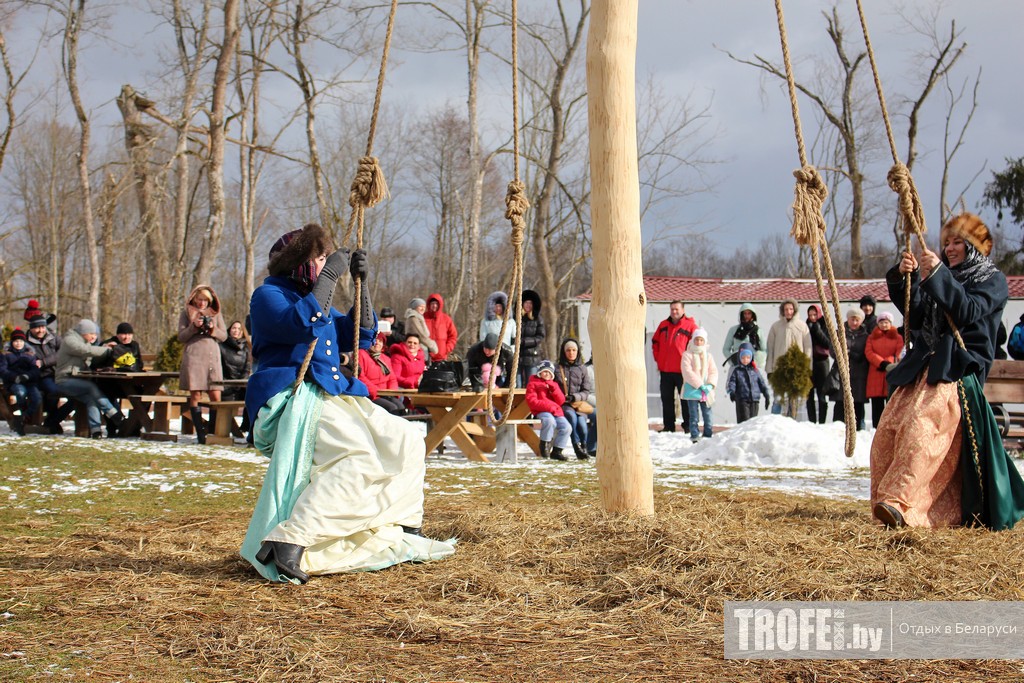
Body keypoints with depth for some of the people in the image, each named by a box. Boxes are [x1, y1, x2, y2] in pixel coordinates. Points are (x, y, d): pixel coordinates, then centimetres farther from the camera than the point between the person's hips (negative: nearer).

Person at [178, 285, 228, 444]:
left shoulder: (216, 314, 17)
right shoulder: (186, 314, 12)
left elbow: (224, 335, 12)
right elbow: (181, 337, 5)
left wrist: (213, 329, -7)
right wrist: (194, 326, -10)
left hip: (212, 357, 1)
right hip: (193, 357, -1)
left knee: (216, 396, -7)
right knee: (195, 395, -5)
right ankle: (200, 432, -2)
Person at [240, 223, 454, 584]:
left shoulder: (316, 298, 24)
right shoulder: (268, 295, -2)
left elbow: (361, 336, 20)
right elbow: (302, 324, -22)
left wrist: (361, 283, 11)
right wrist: (329, 277, -16)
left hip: (334, 397, 10)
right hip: (294, 400, -10)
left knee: (406, 439, 7)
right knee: (359, 457, -32)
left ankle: (406, 536, 11)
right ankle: (288, 541, -42)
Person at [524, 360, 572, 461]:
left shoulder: (554, 384, 24)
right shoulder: (533, 384, 9)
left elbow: (561, 401, 13)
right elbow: (532, 402, -6)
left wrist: (553, 388, -2)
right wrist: (549, 407, -15)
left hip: (556, 412, 5)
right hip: (541, 412, -5)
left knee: (567, 427, -18)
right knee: (550, 420, -38)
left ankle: (556, 451, -8)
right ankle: (545, 445, -19)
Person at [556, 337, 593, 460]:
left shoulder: (582, 368, 12)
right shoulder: (558, 368, 7)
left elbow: (586, 391, 8)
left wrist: (575, 397, -11)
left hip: (579, 403, 1)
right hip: (562, 404, -1)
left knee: (581, 422, -29)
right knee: (572, 416, -34)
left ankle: (584, 447, -10)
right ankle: (577, 448, -32)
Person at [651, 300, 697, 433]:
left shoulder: (690, 325, -5)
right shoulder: (663, 325, 10)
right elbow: (655, 342, 20)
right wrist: (658, 359, 11)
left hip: (682, 370, -5)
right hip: (665, 370, 5)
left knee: (686, 399, -1)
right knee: (667, 398, 9)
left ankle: (688, 425, 6)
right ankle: (668, 425, 16)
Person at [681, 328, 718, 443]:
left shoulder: (708, 355, 12)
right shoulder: (687, 355, -2)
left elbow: (713, 371, 8)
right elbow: (687, 372, -12)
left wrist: (710, 384, -11)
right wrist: (699, 385, -17)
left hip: (706, 391, 4)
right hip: (692, 390, -4)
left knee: (707, 414, 5)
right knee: (694, 415, 0)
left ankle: (708, 435, 13)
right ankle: (695, 435, 4)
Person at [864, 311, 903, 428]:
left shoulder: (897, 337, 10)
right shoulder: (872, 337, 16)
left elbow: (899, 355, -1)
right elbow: (868, 352, 1)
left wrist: (888, 363, -20)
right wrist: (883, 363, -13)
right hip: (875, 376, 2)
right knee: (877, 406, 2)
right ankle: (876, 430, 3)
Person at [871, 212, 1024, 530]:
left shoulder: (993, 280, 8)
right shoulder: (945, 275, 27)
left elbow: (969, 311, -11)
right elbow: (916, 316, 17)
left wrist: (937, 275, -16)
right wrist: (903, 279, 2)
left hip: (957, 372, -7)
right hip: (922, 366, 7)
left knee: (922, 428, -29)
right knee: (887, 434, -7)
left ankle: (900, 504, -42)